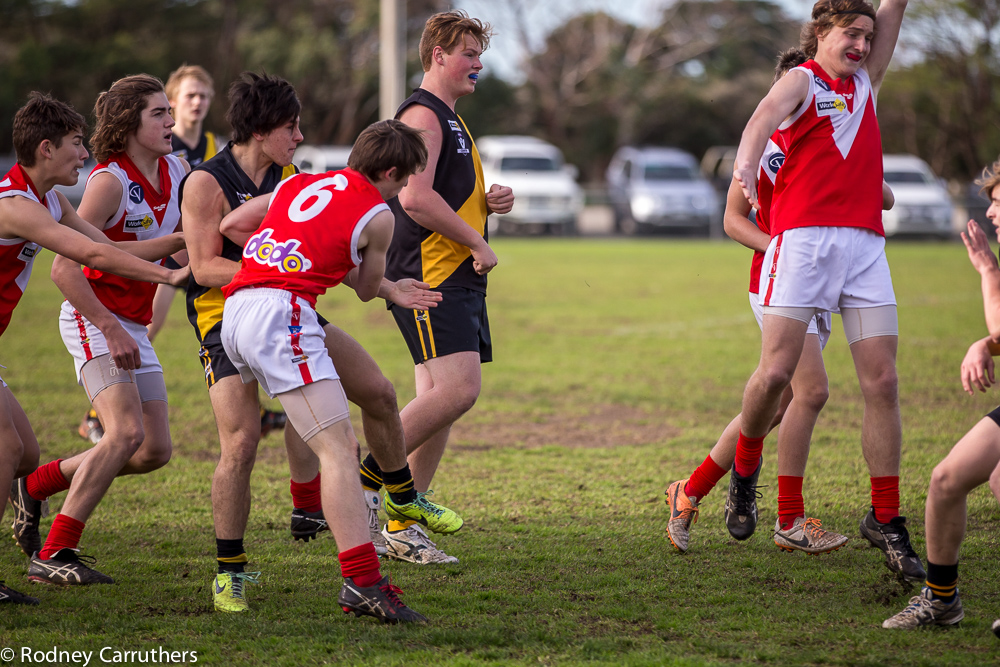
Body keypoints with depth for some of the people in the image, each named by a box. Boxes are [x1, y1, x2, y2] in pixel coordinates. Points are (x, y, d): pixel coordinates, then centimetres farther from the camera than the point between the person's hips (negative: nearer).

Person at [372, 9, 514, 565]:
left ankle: (403, 525, 8)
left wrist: (489, 201, 13)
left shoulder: (450, 120, 24)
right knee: (458, 388, -20)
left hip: (462, 279, 10)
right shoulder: (423, 114, -9)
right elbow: (415, 198, -21)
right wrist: (477, 243, -14)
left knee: (441, 399, 6)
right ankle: (365, 478, -10)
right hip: (429, 277, -10)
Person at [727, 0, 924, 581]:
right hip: (803, 240, -5)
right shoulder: (802, 81, 6)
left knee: (882, 381, -4)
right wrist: (747, 160, -39)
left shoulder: (867, 81, 23)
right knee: (776, 372, -11)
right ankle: (745, 467, 18)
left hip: (865, 246, 5)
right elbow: (768, 112, -17)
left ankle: (886, 520, 2)